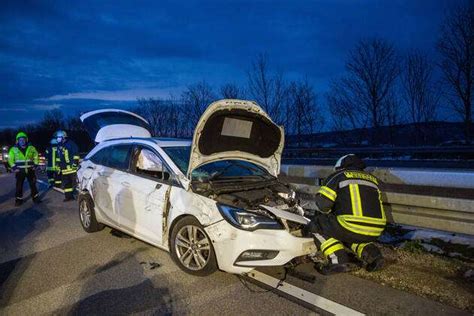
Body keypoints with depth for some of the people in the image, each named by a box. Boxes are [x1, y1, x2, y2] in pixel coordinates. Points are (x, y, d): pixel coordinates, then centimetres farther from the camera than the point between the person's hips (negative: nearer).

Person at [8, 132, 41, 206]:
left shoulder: (31, 148, 2)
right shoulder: (13, 149, -2)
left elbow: (36, 157, 11)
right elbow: (10, 159, 3)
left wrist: (35, 165, 1)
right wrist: (14, 167, -7)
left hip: (30, 170, 1)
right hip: (20, 171, -1)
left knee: (33, 185, 7)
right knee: (19, 186, 3)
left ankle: (35, 198, 16)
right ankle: (18, 200, 14)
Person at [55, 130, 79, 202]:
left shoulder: (70, 143, -6)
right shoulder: (59, 146, 17)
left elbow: (76, 153, -10)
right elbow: (58, 157, 25)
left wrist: (75, 162, -15)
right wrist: (58, 166, 20)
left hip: (72, 167, -7)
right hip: (64, 169, 8)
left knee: (75, 182, -6)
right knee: (66, 183, 9)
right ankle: (69, 196, 16)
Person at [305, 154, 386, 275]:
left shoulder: (339, 176, 9)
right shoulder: (372, 179, 25)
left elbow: (322, 203, -2)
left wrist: (325, 214, 21)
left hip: (352, 227, -7)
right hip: (375, 232, 7)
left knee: (314, 226, 9)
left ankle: (340, 260, -6)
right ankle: (372, 254, 11)